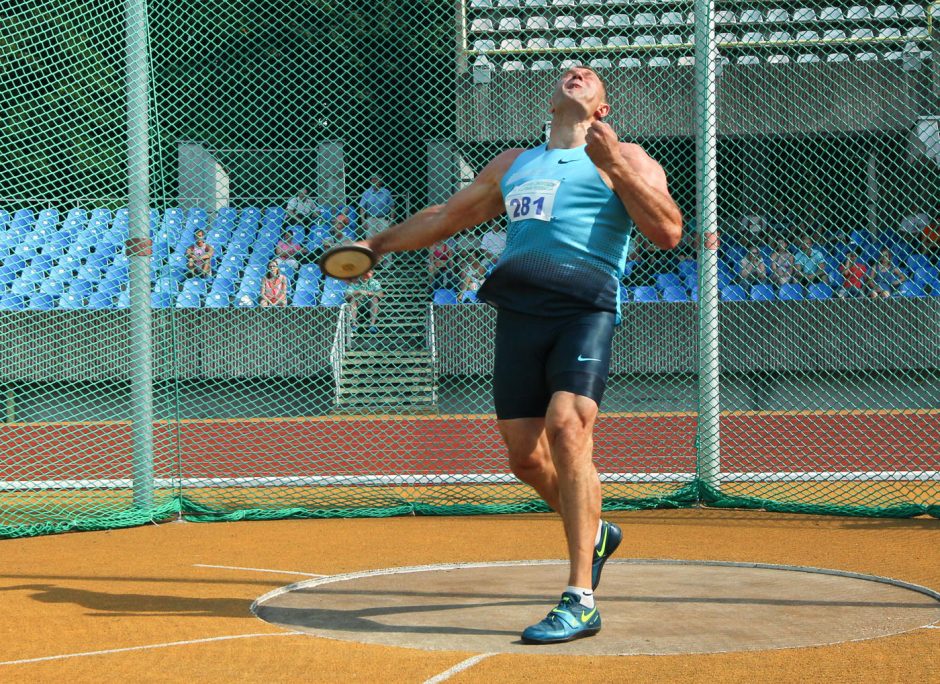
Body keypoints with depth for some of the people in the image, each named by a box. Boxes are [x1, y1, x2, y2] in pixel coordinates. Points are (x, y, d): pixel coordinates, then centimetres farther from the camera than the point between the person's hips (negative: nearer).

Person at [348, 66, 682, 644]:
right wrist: (378, 244, 39)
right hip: (518, 312, 6)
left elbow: (668, 232, -3)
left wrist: (616, 165, -11)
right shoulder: (512, 165, 28)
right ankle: (594, 535, 32)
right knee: (525, 455, 2)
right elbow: (448, 216, 39)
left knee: (566, 427, -24)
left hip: (585, 309, -5)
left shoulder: (625, 159, 12)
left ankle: (581, 602, -24)